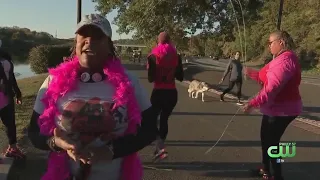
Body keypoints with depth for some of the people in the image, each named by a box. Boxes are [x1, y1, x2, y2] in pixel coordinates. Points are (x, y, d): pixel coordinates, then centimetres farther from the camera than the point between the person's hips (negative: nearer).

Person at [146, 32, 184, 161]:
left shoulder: (153, 57, -6)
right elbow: (180, 77, 6)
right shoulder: (176, 56, 2)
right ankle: (159, 145, 29)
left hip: (158, 92, -3)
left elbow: (150, 79, -8)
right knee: (164, 120, 17)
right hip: (172, 93, 3)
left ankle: (160, 148, -7)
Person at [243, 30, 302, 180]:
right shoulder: (281, 59, 13)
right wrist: (251, 73, 12)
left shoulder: (285, 60, -23)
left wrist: (253, 103, -35)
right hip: (274, 108, 11)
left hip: (281, 109, -11)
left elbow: (273, 87, -33)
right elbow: (267, 79, 18)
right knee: (265, 138, 20)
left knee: (271, 142, -2)